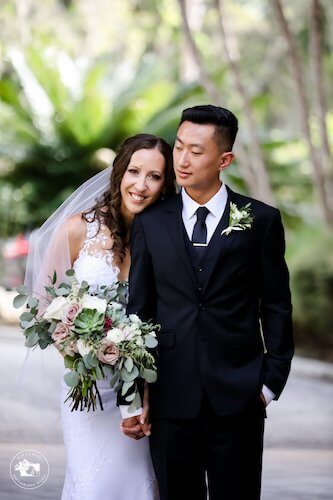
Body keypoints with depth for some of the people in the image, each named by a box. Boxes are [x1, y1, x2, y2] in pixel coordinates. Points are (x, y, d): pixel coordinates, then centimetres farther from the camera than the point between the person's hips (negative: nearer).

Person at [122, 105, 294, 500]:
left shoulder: (261, 220, 2)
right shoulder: (149, 223, 6)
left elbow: (276, 306, 4)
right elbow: (138, 309, 6)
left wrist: (272, 381, -1)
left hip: (238, 396, -1)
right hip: (170, 397, 1)